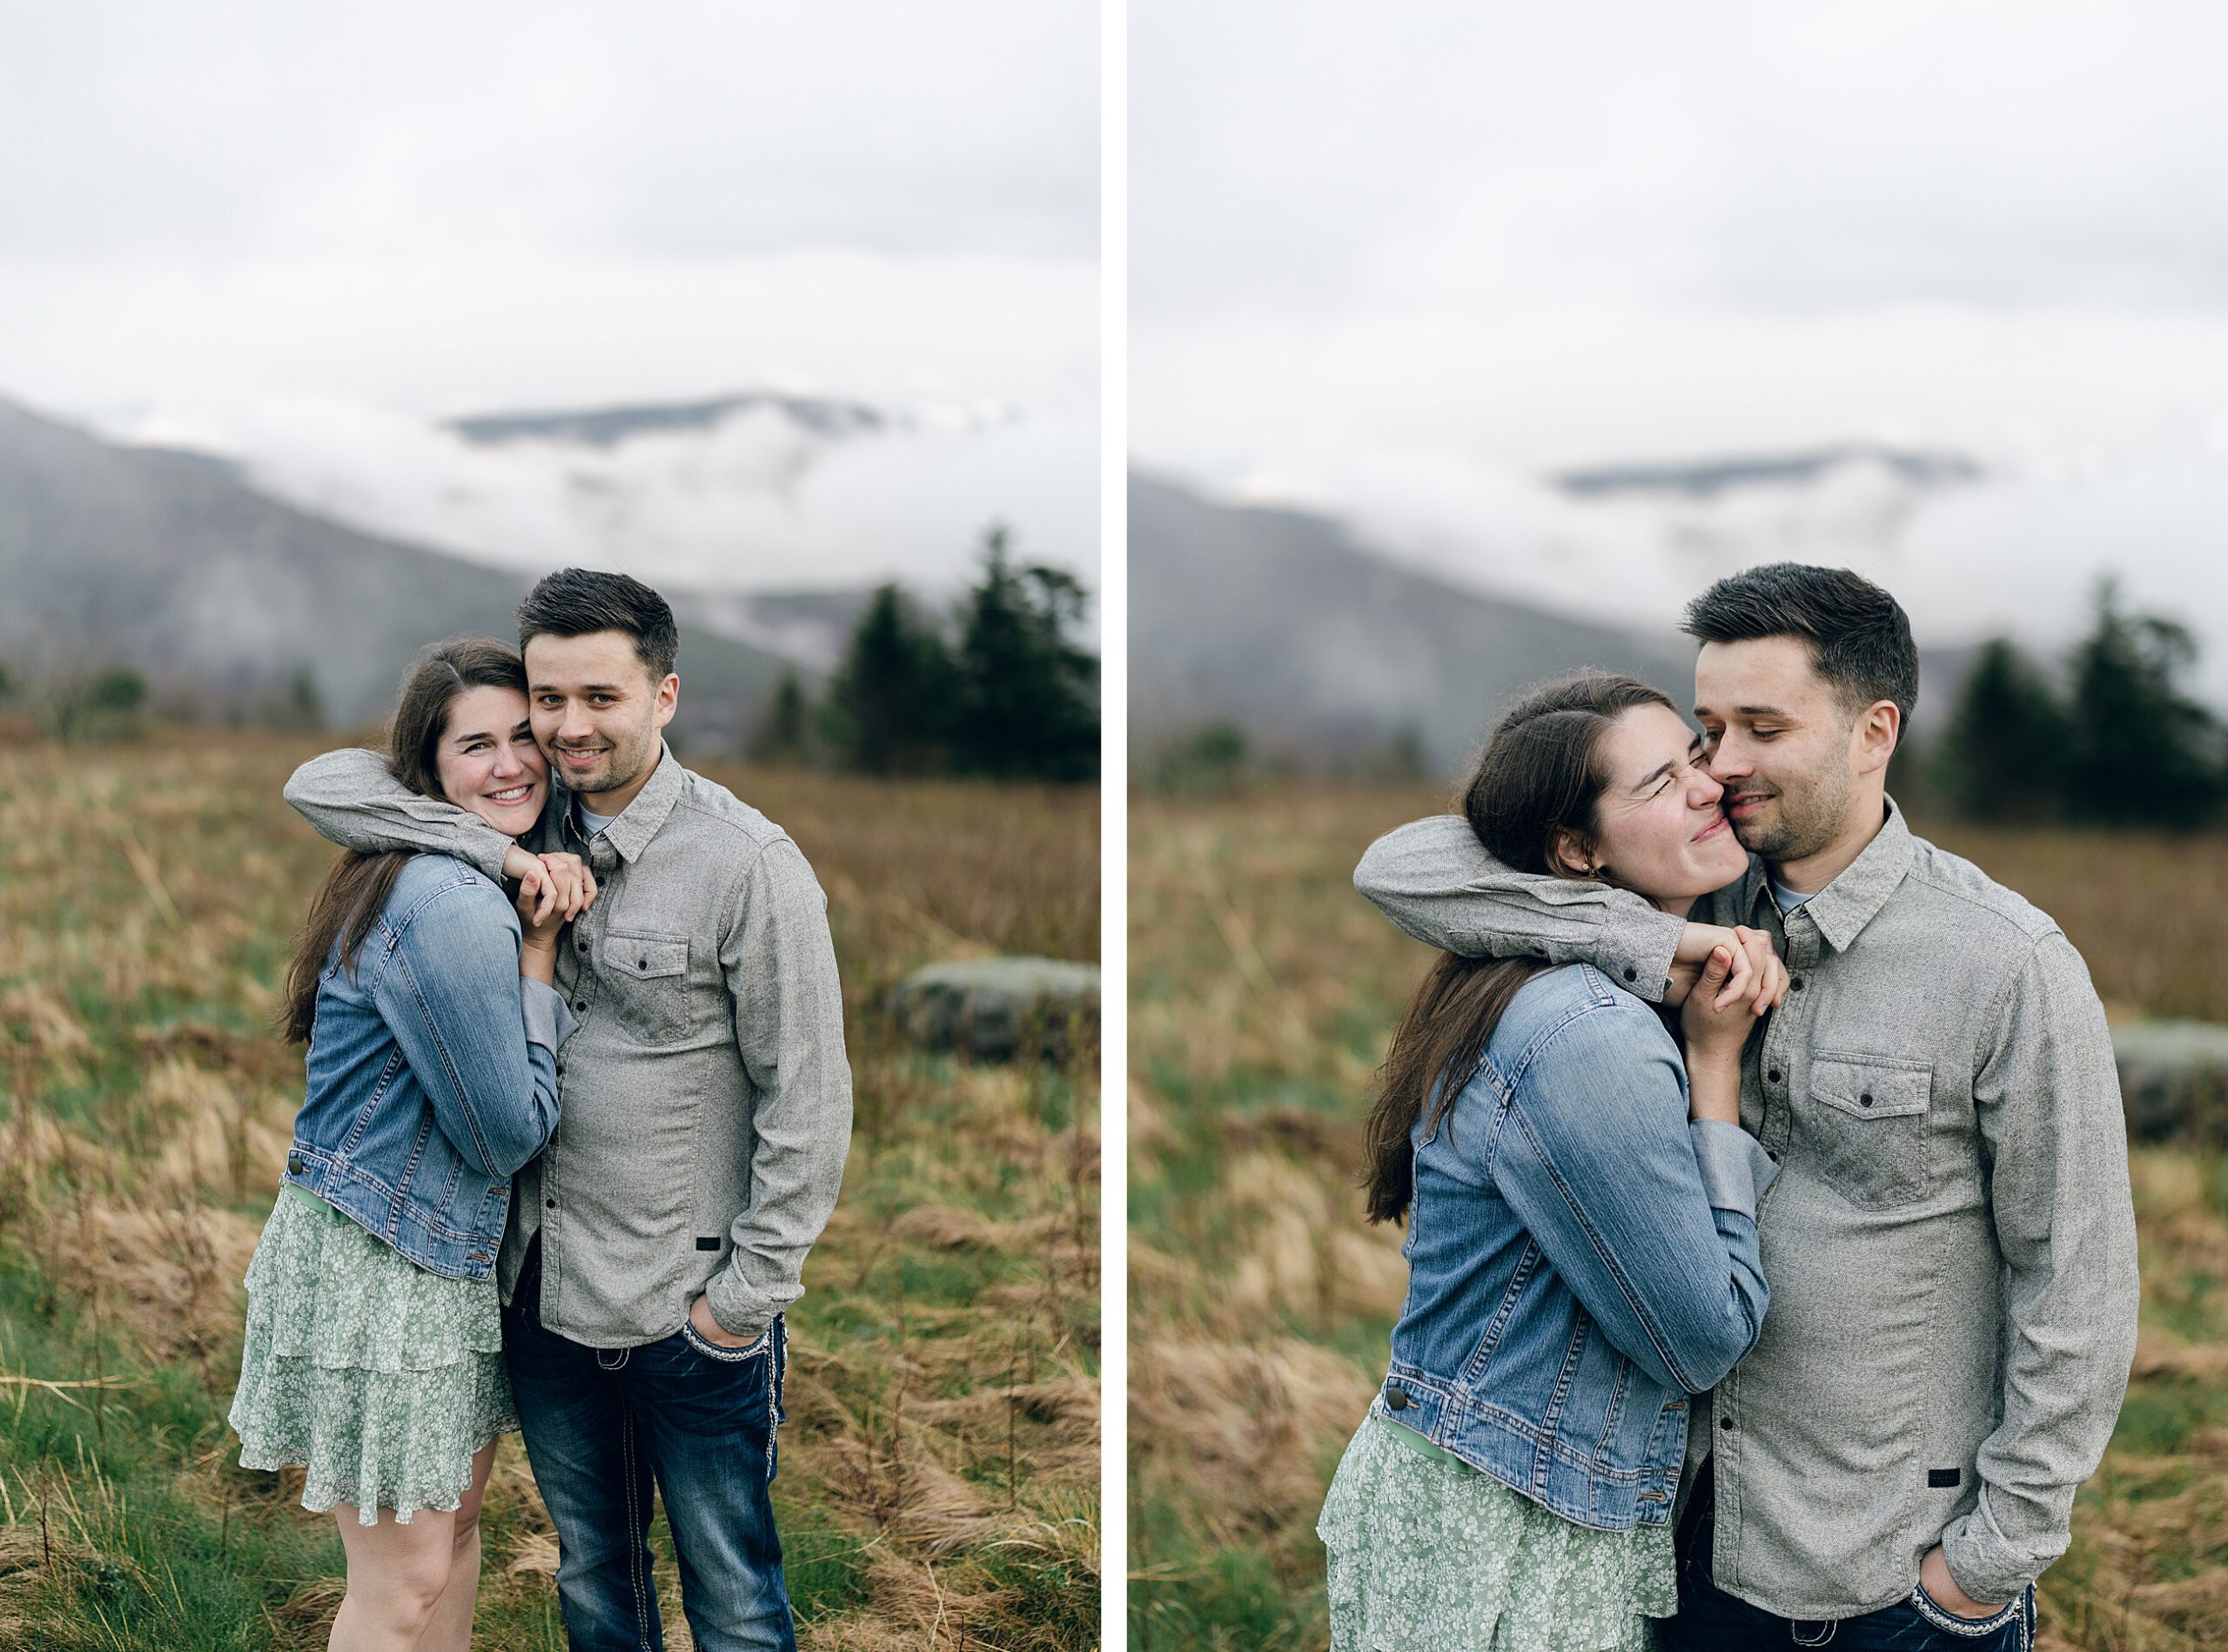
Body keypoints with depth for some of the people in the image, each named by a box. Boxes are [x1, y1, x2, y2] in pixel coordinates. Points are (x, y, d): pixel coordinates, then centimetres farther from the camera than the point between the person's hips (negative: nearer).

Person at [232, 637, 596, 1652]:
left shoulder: (491, 885, 6)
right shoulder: (450, 910, -26)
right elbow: (507, 1135, -19)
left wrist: (539, 910, 0)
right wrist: (539, 950, -16)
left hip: (452, 1254, 10)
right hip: (372, 1265, -10)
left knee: (455, 1514, 22)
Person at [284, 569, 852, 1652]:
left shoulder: (748, 865, -15)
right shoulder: (526, 831, 2)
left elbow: (808, 1103, -13)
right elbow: (320, 785, -1)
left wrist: (748, 1294, -13)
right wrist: (491, 851, -15)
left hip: (688, 1308, -5)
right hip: (542, 1286, 5)